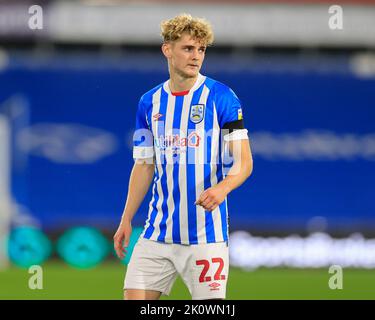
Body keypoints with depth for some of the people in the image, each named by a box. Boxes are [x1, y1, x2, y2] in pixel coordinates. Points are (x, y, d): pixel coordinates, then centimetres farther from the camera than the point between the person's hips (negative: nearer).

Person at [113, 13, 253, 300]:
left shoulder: (221, 97, -4)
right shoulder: (150, 102, 10)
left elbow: (244, 161, -7)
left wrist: (222, 188, -28)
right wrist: (126, 220, 11)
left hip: (206, 233, -4)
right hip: (158, 233, 4)